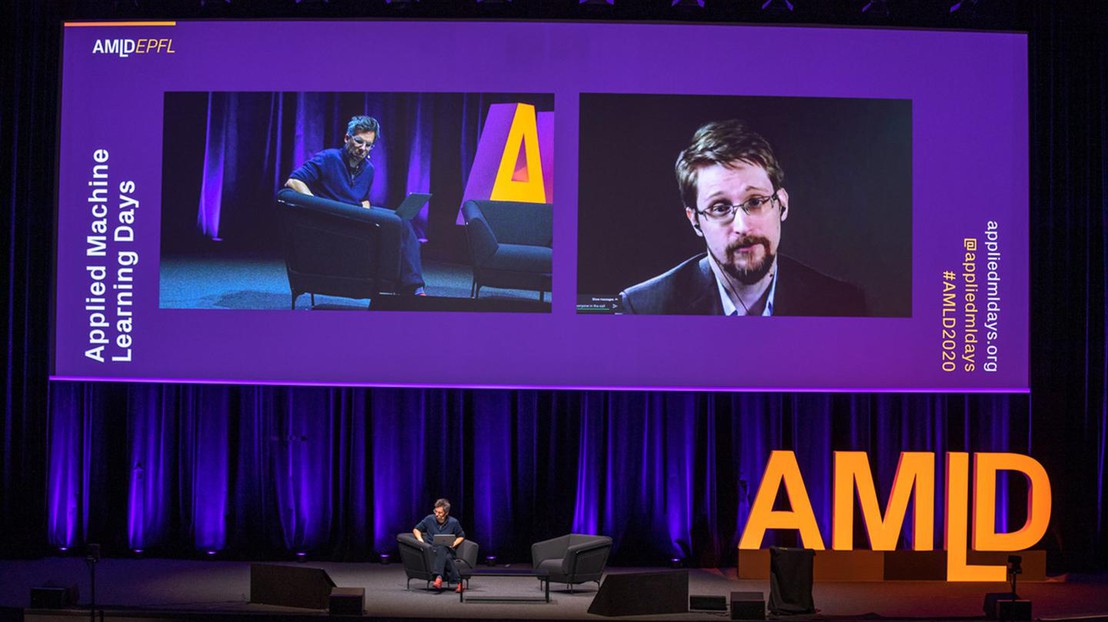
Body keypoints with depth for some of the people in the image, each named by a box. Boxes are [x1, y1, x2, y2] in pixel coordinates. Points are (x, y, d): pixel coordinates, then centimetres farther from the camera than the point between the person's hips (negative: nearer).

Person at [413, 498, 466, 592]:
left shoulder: (453, 522, 4)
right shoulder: (429, 519, 5)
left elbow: (461, 536, 18)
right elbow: (416, 529, 16)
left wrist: (454, 543, -1)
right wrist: (420, 539, -3)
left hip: (448, 550, 0)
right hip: (431, 549, 0)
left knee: (441, 549, -41)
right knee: (446, 557, -38)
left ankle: (439, 577, -52)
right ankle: (458, 581, -42)